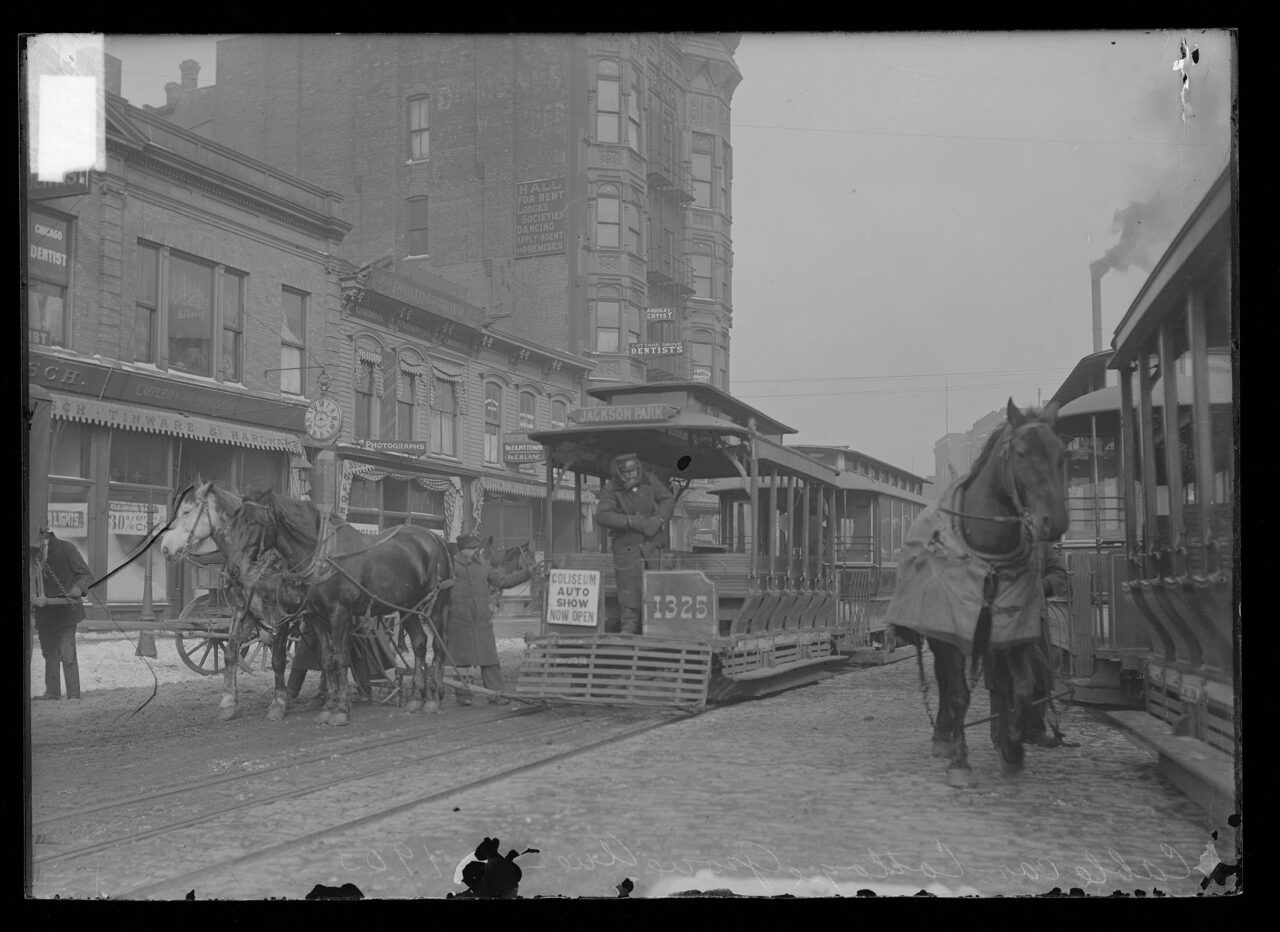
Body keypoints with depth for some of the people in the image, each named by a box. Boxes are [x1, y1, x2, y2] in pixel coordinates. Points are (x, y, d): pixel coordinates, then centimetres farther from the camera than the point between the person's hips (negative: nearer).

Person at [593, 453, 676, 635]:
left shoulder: (649, 480, 3)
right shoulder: (610, 490, -9)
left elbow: (668, 499, 5)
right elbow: (602, 516, -20)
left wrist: (658, 519, -14)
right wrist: (630, 521, -30)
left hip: (651, 544, 3)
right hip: (626, 546, -3)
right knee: (628, 587, -7)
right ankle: (629, 625, 2)